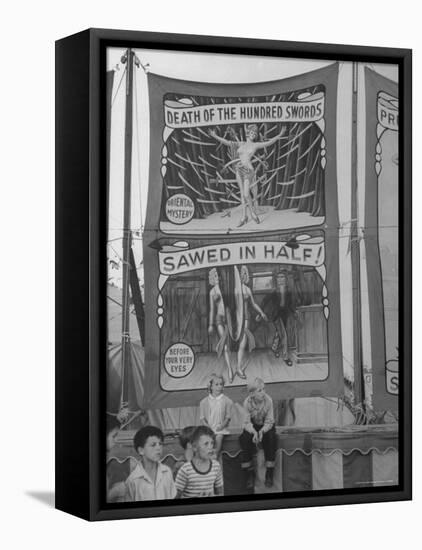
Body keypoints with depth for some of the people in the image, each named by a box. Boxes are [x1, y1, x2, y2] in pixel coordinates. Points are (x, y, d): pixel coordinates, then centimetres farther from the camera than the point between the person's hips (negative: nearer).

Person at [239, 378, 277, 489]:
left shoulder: (268, 400, -19)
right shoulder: (247, 402, -18)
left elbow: (269, 421, -14)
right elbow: (247, 422, -13)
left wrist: (261, 431, -33)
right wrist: (254, 432, -33)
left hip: (265, 426, -1)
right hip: (252, 427, 1)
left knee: (270, 438, -30)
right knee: (244, 438, -28)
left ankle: (269, 473, -18)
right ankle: (249, 472, -15)